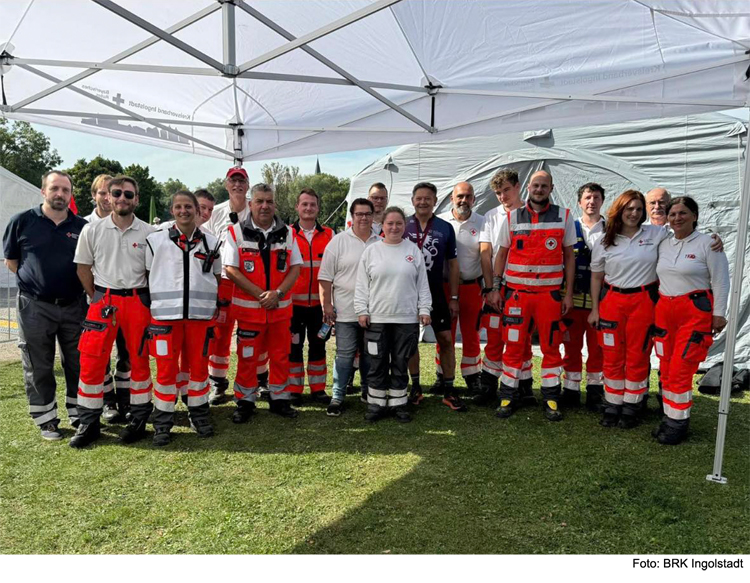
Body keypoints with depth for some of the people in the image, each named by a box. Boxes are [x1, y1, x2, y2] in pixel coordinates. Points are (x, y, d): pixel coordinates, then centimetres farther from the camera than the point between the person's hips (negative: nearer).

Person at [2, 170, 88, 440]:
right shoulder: (22, 221, 0)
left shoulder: (82, 226, 3)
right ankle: (46, 420, 20)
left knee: (78, 365, 9)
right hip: (35, 307, -1)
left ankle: (79, 415, 24)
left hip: (74, 306, 2)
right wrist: (35, 281, 2)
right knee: (38, 367, 6)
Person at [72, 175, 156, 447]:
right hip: (103, 300, 1)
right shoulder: (92, 230, 3)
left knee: (139, 361, 6)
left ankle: (138, 419, 19)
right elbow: (84, 268, 10)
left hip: (138, 301, -1)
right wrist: (97, 299, 9)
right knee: (91, 361, 0)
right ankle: (89, 422, 15)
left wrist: (146, 301, 4)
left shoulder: (149, 233, 0)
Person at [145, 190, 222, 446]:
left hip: (201, 315, 2)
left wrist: (217, 305, 10)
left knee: (198, 365, 8)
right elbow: (146, 276, 9)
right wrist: (151, 305, 3)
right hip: (165, 314, -1)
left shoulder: (211, 242, 9)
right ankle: (162, 423, 14)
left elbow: (218, 278, 17)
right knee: (166, 368, 1)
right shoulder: (155, 240, 4)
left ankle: (199, 415, 25)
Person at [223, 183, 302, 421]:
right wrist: (260, 294, -13)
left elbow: (295, 267, 4)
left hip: (281, 306, 3)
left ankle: (279, 399, 24)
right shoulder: (236, 232, -3)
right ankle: (245, 401, 20)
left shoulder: (286, 233, 6)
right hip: (248, 306, -3)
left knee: (280, 355, 10)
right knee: (247, 357, 5)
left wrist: (277, 293, -11)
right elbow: (231, 269, -8)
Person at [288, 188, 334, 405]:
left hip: (319, 302, 2)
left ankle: (318, 389, 20)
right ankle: (294, 390, 17)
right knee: (294, 345, 6)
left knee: (318, 345, 9)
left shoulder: (328, 235, 5)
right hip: (294, 302, -2)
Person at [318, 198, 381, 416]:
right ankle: (337, 397, 9)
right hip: (346, 311, -3)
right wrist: (326, 304, -7)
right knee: (344, 355, 0)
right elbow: (325, 277, -3)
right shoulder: (338, 241, -2)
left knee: (370, 354, 15)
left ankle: (369, 391, 31)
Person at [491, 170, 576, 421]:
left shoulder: (564, 217, 5)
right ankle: (508, 397, 14)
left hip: (550, 293, 0)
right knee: (514, 345, 3)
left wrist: (569, 293, 2)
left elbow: (569, 256, 7)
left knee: (551, 346, 6)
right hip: (517, 292, 0)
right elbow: (502, 253, 9)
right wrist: (495, 287, 2)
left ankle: (551, 399, 18)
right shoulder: (512, 217, 6)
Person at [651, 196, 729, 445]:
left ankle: (678, 422, 4)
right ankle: (669, 416, 18)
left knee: (680, 369, -8)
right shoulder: (663, 245, 12)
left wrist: (719, 313, -7)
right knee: (666, 368, 7)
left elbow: (720, 281, -4)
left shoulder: (707, 243, -4)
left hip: (696, 312, -5)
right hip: (664, 310, 6)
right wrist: (656, 309, 11)